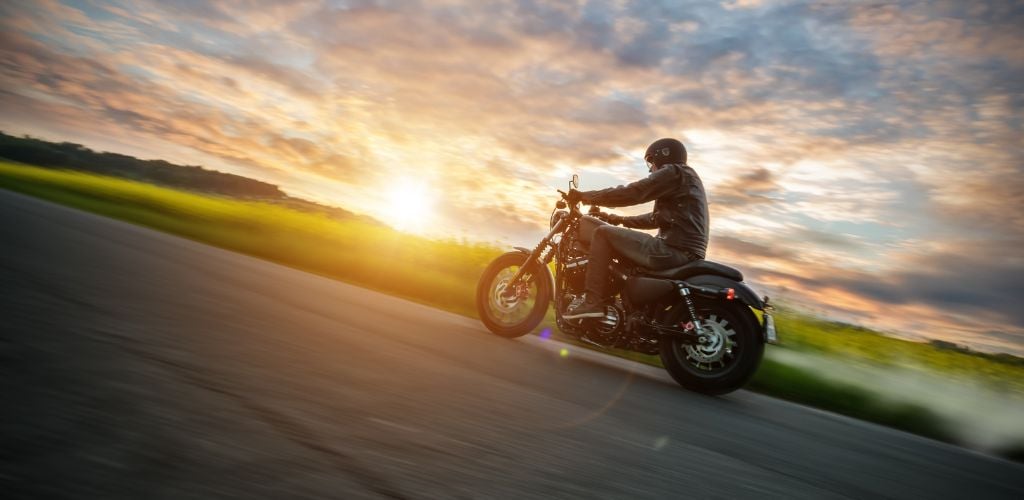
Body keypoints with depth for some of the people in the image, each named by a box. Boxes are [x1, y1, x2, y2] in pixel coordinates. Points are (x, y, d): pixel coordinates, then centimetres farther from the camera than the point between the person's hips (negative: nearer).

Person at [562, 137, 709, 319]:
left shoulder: (673, 173, -4)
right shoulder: (685, 177, 27)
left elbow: (631, 193, -12)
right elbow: (658, 218, 32)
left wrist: (585, 196, -7)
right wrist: (621, 219, 32)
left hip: (674, 251, -11)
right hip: (687, 254, 11)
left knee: (604, 233, -7)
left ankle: (593, 302, -14)